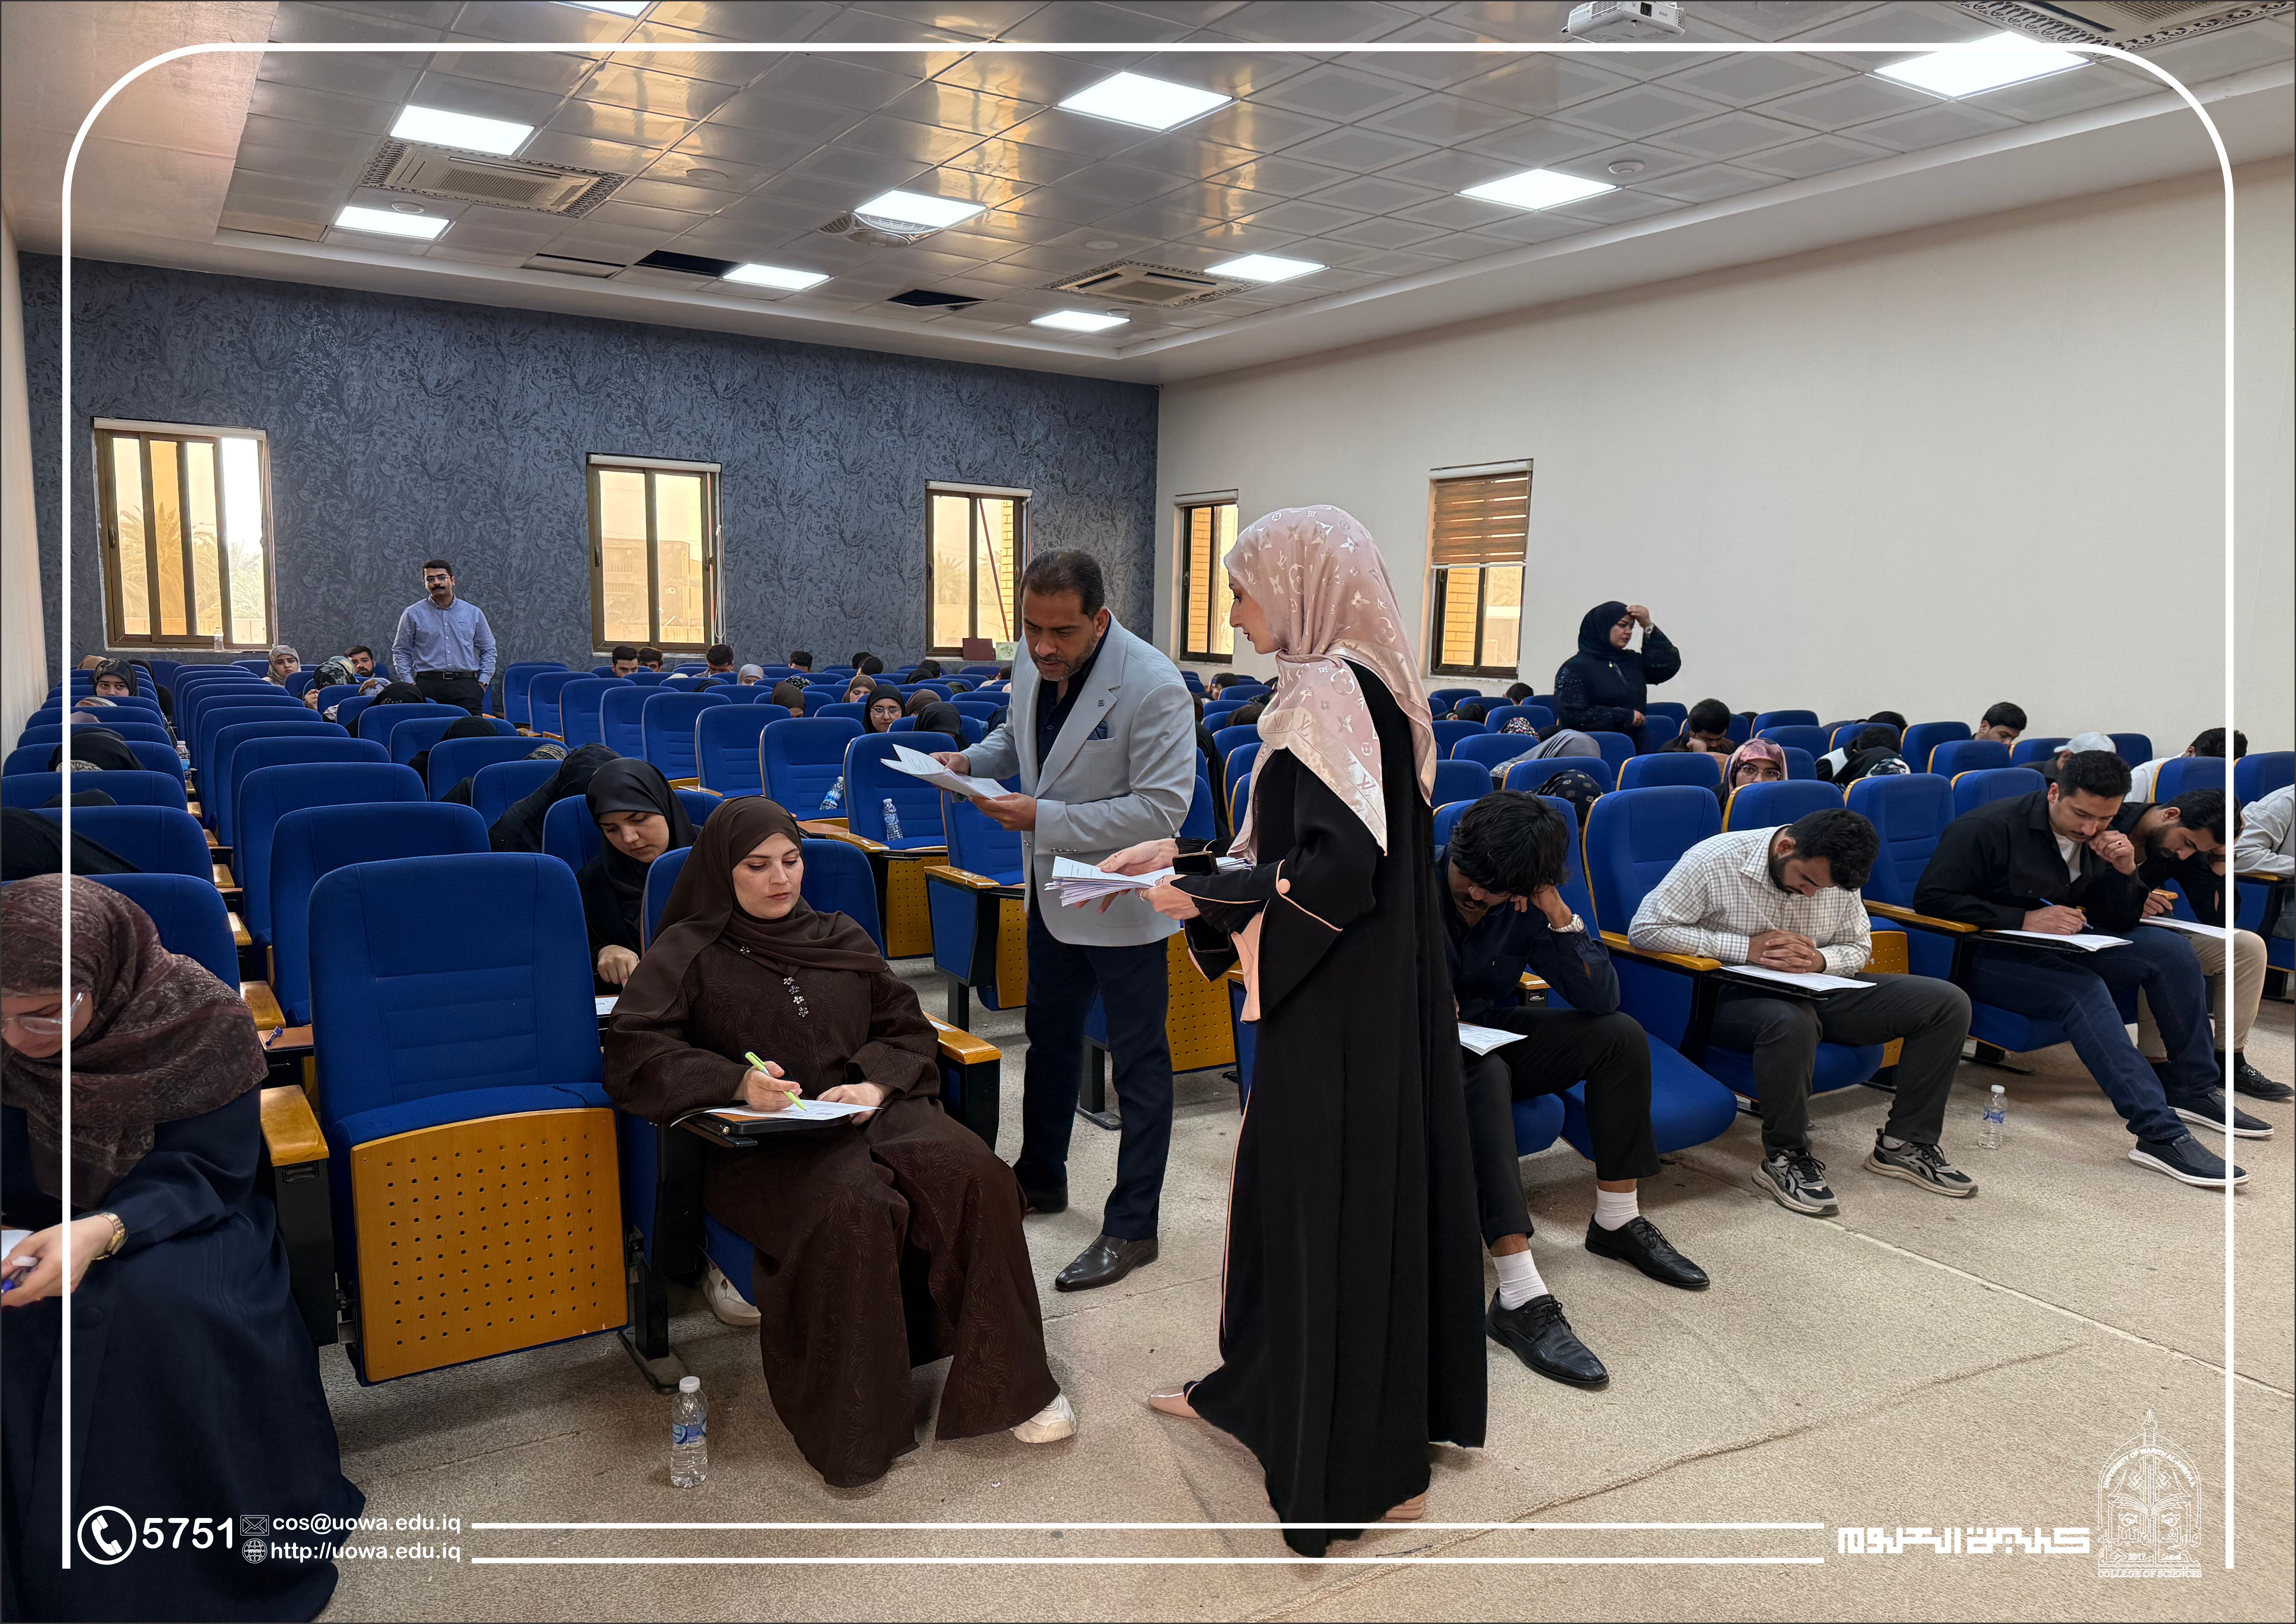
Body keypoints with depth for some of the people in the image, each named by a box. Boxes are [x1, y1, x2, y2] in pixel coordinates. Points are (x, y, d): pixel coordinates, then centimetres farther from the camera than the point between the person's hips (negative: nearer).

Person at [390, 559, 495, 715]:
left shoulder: (473, 613, 12)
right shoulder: (413, 614, 8)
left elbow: (488, 649, 17)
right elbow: (401, 651, 13)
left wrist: (483, 682, 6)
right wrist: (409, 683, 2)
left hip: (466, 686, 1)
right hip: (428, 685, -1)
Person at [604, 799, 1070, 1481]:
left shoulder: (842, 939, 20)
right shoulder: (688, 953, 9)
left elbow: (910, 1030, 17)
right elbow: (632, 1050, -4)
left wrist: (875, 1083, -6)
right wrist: (737, 1083, -19)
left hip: (866, 1114, 4)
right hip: (761, 1144, -4)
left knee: (970, 1169, -26)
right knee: (857, 1203, -35)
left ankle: (1005, 1382, -12)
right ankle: (855, 1425, -19)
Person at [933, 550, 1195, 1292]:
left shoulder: (1153, 687, -26)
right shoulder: (1031, 663, -3)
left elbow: (1162, 808, -27)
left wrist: (1044, 818, -28)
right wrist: (970, 759, -5)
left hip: (1121, 896, -8)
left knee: (1139, 1062, 4)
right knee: (1049, 1037, 22)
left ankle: (1131, 1226, 17)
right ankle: (1041, 1177, 42)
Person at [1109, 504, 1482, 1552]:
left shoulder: (1327, 693, -19)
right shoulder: (1354, 684, 11)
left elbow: (1342, 865, -26)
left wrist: (1206, 896, -15)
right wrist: (1185, 858, 13)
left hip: (1341, 1005, -9)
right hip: (1363, 989, 9)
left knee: (1340, 1198, 2)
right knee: (1293, 1179, 19)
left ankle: (1361, 1469, 18)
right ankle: (1260, 1388, 37)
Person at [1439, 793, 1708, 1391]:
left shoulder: (1528, 905, -5)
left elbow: (1601, 998, -8)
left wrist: (1560, 918, -21)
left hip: (1492, 1034, 6)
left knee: (1621, 1034, -11)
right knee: (1484, 1073, -39)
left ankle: (1616, 1221, 4)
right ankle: (1520, 1299, -44)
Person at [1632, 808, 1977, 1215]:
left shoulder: (1833, 873, 0)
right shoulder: (1714, 861, -17)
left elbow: (1859, 947, 10)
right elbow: (1644, 929, -19)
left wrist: (1820, 961, -17)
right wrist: (1746, 948, -22)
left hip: (1817, 988, 6)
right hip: (1736, 995, -6)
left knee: (1950, 1003, -6)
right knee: (1791, 1022, -42)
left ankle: (1905, 1144, 5)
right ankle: (1786, 1159, -19)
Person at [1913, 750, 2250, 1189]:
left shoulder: (2099, 838, 7)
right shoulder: (1989, 828, -16)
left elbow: (2120, 924, 10)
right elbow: (1931, 898, -22)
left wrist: (2124, 872, -11)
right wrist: (2023, 920, -26)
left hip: (2058, 950, 8)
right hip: (1988, 957, -8)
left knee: (2170, 950, -7)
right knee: (2084, 989, -33)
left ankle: (2191, 1089, 4)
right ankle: (2160, 1136, -35)